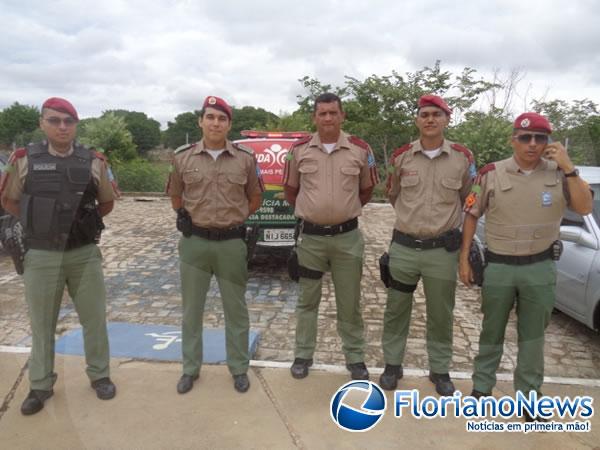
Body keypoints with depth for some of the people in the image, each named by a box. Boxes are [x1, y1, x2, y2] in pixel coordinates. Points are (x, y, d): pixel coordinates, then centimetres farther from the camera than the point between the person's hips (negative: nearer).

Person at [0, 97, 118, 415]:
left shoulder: (94, 162, 0)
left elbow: (107, 203, 13)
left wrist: (84, 221, 6)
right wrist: (38, 222, 7)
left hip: (85, 254, 1)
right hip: (41, 256, 0)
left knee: (94, 319, 10)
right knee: (42, 324, 12)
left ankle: (99, 375, 28)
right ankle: (41, 385, 28)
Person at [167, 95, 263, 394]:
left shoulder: (245, 158, 0)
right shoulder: (183, 157, 1)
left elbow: (255, 198, 11)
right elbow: (175, 195, 16)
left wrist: (235, 219, 5)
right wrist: (184, 218, 3)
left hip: (232, 243, -1)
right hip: (194, 242, 1)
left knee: (236, 310, 9)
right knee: (191, 309, 11)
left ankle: (239, 369, 24)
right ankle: (190, 369, 27)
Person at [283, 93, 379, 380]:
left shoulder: (360, 150, -2)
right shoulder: (299, 150, -1)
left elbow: (367, 189, 12)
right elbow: (290, 189, 12)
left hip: (347, 236, 0)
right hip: (310, 236, 1)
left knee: (349, 302, 10)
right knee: (307, 300, 12)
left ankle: (355, 357, 26)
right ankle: (303, 355, 28)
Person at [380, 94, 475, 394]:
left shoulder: (463, 158, -1)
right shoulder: (401, 156, 0)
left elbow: (467, 199, 13)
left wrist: (446, 219, 7)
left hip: (443, 249, 0)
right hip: (403, 246, 1)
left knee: (441, 315, 12)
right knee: (396, 311, 11)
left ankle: (440, 370, 30)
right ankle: (392, 365, 29)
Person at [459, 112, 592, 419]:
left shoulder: (559, 173, -1)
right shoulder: (491, 173, -7)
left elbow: (585, 208, -10)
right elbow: (471, 215, -1)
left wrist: (568, 167, -17)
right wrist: (464, 258, -2)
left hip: (540, 268, 2)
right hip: (498, 266, -1)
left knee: (533, 334, 14)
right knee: (491, 331, 13)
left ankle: (528, 393, 29)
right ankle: (481, 386, 30)